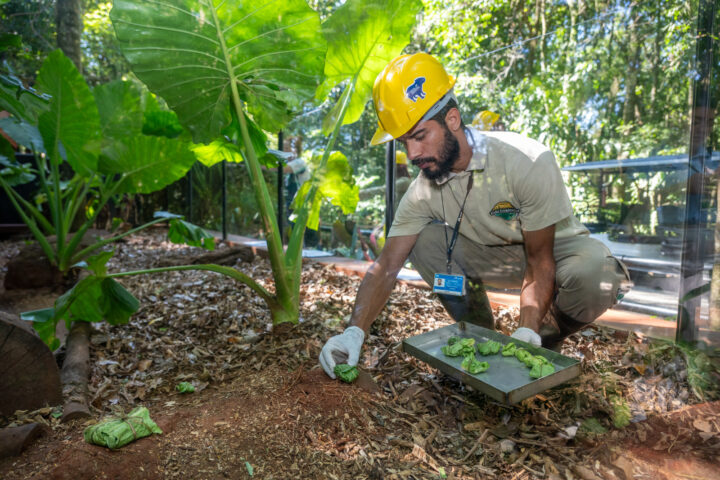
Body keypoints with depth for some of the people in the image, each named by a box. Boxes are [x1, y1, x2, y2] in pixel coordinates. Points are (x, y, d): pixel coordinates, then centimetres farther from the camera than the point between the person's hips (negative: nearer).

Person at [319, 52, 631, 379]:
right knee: (426, 242, -21)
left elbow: (540, 262, -24)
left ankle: (546, 341, -2)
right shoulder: (423, 192, -18)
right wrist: (354, 333, -33)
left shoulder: (529, 162, -30)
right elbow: (385, 267, -20)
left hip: (557, 246, -2)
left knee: (596, 278, -36)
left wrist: (526, 334, -35)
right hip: (494, 256, 3)